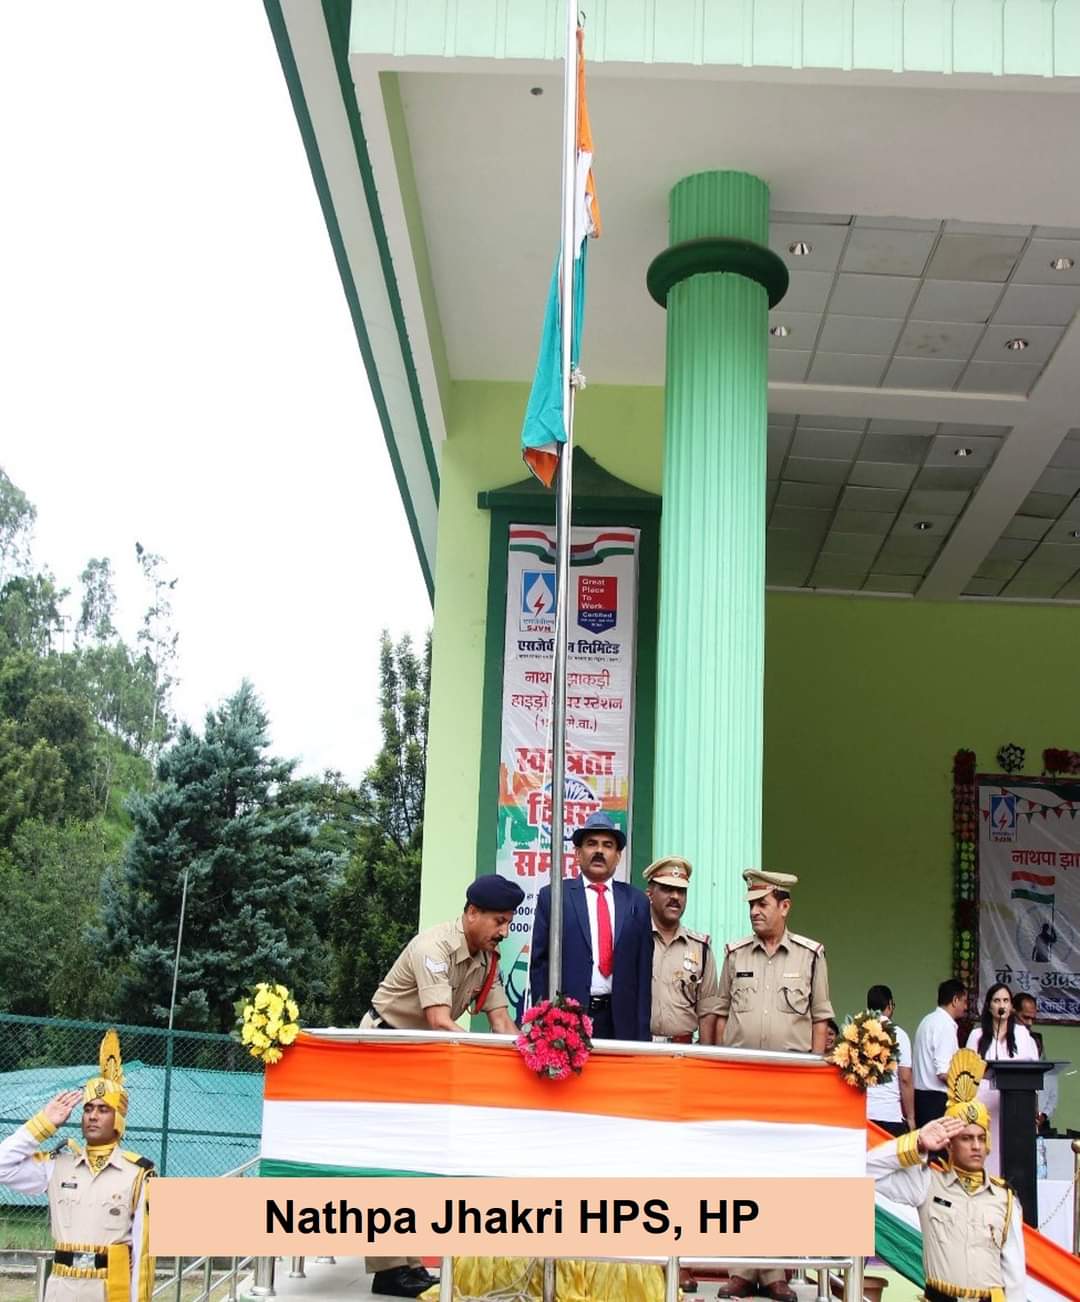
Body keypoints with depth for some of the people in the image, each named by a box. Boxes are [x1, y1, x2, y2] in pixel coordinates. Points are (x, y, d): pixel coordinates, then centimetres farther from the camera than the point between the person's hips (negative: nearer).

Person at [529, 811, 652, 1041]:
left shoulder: (636, 901, 9)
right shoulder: (552, 896, 5)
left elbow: (644, 969, 8)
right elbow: (539, 963, 4)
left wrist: (643, 1032, 3)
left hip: (621, 1021, 1)